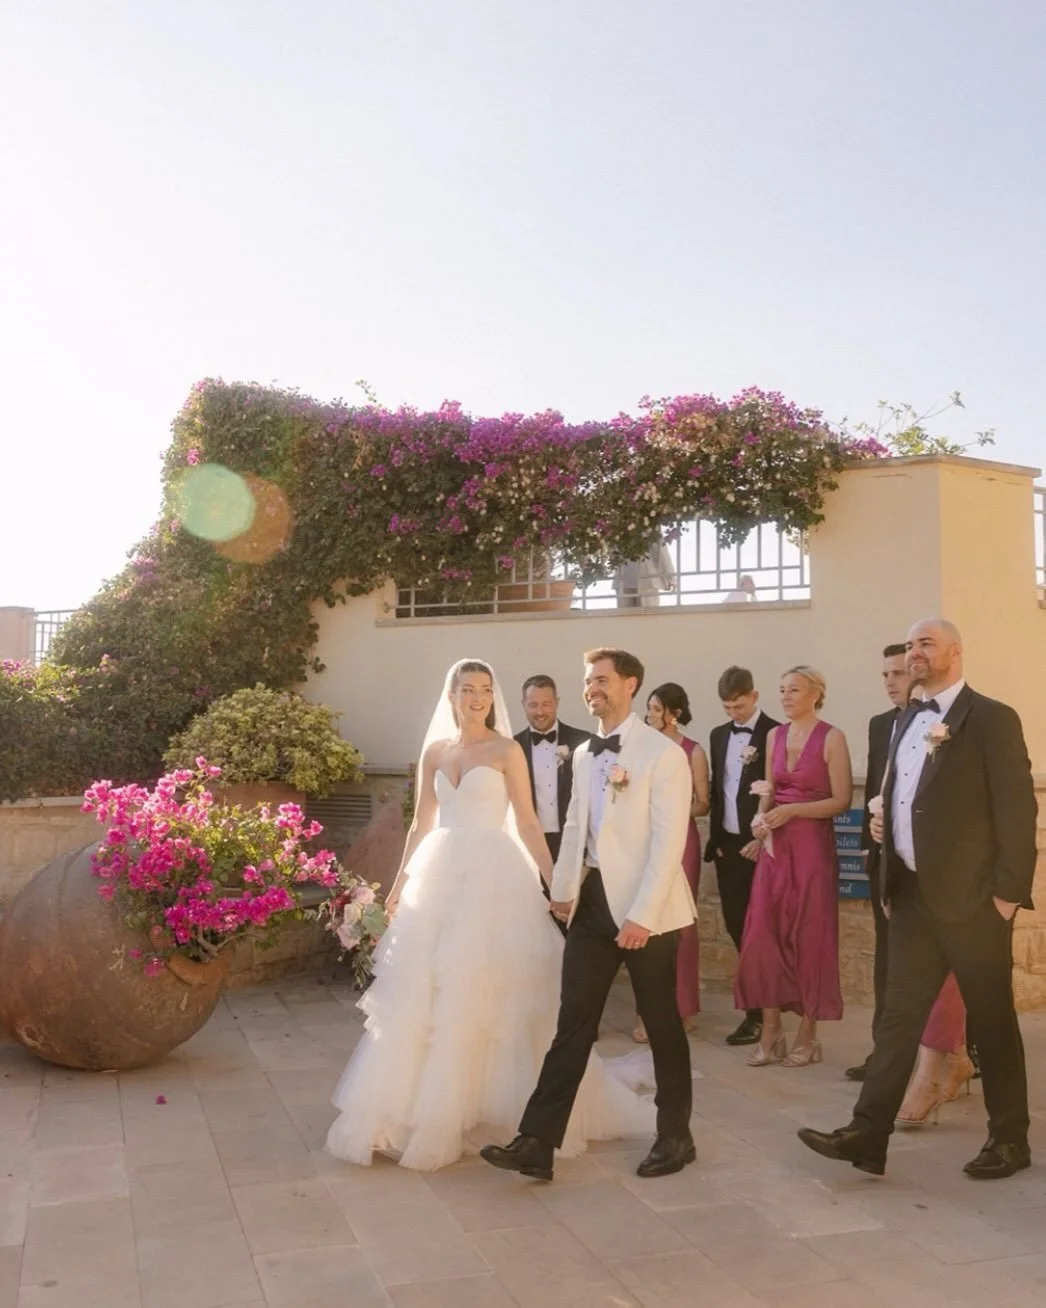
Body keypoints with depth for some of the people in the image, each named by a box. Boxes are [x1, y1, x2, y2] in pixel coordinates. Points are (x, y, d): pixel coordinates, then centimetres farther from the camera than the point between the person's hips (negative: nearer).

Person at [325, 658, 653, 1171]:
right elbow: (421, 823, 15)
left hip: (492, 876, -4)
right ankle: (424, 1109, 18)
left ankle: (491, 1104, 12)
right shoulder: (435, 752, 11)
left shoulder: (507, 750, -1)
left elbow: (527, 824, -4)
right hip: (439, 875, 5)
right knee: (426, 992, 6)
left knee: (488, 990, -2)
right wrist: (399, 883, 14)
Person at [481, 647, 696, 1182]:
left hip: (646, 907, -6)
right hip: (592, 902, 6)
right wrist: (562, 889, 3)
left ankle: (675, 1136, 27)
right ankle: (537, 1143, 6)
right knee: (572, 1024, 5)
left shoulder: (663, 753, -10)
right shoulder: (584, 755, 12)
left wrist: (642, 914, -20)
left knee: (661, 1023, 9)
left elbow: (669, 840, -15)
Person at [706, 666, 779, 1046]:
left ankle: (759, 1011, 5)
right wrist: (716, 838, 11)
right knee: (736, 926, 7)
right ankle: (756, 1000, 19)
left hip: (760, 844, -6)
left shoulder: (775, 734, -8)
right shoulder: (718, 735, 12)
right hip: (727, 845, 6)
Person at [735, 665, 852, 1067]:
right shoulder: (775, 736, 10)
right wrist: (761, 817, -3)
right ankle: (771, 1032, 11)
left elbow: (842, 800, -9)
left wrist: (792, 810, -18)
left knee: (809, 937, 3)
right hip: (775, 846, 5)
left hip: (812, 846, -5)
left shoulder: (832, 738, -6)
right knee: (764, 935, 0)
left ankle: (807, 1035, 15)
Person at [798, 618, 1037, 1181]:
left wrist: (1009, 891, -15)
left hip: (972, 896, -6)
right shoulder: (907, 722, 14)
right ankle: (867, 1133, 6)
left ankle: (1010, 1139, 22)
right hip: (914, 895, 7)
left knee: (991, 1020, 6)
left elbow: (1017, 810, -12)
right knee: (898, 1016, 5)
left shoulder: (992, 719, -8)